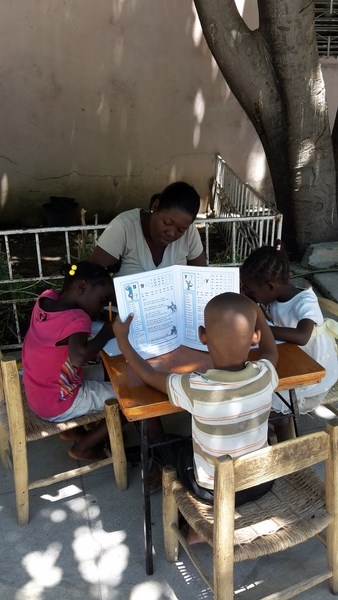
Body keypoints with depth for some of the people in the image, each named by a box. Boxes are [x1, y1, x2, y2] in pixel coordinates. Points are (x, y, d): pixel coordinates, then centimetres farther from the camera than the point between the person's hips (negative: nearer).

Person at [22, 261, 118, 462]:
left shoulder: (47, 298, -5)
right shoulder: (77, 319, -27)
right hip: (58, 403, -8)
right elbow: (79, 356, -45)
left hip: (39, 393, 8)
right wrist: (106, 333, -27)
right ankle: (83, 447, 12)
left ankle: (73, 428, 23)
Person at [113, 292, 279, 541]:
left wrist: (122, 338, 2)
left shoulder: (196, 388, -30)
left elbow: (149, 375, -10)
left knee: (164, 446, 20)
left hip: (215, 491, -3)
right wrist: (256, 312, 15)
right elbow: (271, 351, 5)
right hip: (262, 482, 3)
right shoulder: (265, 374, -21)